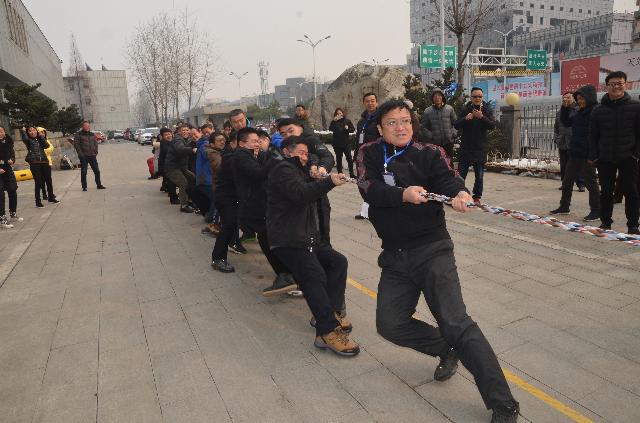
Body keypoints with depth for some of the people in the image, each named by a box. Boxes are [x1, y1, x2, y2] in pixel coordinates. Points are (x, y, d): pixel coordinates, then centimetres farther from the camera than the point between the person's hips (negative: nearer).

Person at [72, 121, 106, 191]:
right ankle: (84, 187, 8)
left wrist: (96, 152, 6)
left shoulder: (92, 134, 13)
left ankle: (99, 185, 17)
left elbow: (96, 143, 17)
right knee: (83, 172, 1)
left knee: (97, 171, 6)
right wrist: (80, 154, -12)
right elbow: (76, 144, -5)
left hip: (92, 156, 4)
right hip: (84, 156, -4)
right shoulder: (79, 134, -2)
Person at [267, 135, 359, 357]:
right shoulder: (283, 169, -5)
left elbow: (312, 195, 24)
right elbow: (300, 194, -23)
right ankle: (327, 332, -25)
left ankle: (329, 312, 8)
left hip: (308, 238, 10)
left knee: (338, 262, 5)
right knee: (315, 276, -23)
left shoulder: (299, 171, 29)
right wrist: (329, 182, -28)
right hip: (289, 240, -10)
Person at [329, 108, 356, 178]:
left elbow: (353, 129, 6)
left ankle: (351, 173, 2)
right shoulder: (334, 122, 5)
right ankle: (339, 173, 15)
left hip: (346, 143, -1)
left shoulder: (347, 121, 5)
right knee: (338, 159, 6)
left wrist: (348, 129, -13)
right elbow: (330, 129, -11)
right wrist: (334, 121, -20)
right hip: (337, 143, 1)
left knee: (349, 158, -5)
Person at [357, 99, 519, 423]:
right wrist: (403, 194, -32)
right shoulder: (369, 154, 3)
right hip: (394, 256, 4)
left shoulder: (429, 154, -2)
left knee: (455, 322, -13)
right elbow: (368, 189, -14)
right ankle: (447, 350, 28)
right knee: (389, 324, 3)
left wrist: (460, 194, -43)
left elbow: (448, 178, -19)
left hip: (432, 250, -4)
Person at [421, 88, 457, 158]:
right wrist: (430, 136, -8)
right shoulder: (427, 111, -1)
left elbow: (455, 123, 8)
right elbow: (424, 126, 3)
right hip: (435, 143, -1)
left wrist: (453, 133, -4)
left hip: (449, 142, 2)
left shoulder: (450, 109, 3)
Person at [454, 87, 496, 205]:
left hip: (480, 148, 0)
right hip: (465, 147, 0)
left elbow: (492, 125, -10)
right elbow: (456, 125, -4)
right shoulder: (465, 109, 3)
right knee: (461, 174, 1)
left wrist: (482, 117, -24)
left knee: (479, 176, 7)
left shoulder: (487, 110, 2)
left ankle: (477, 197, 17)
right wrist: (465, 118, -22)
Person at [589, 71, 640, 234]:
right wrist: (593, 156, 0)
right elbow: (593, 135, 7)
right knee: (606, 192, 8)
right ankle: (605, 222, 19)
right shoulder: (598, 110, 5)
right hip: (605, 159, 2)